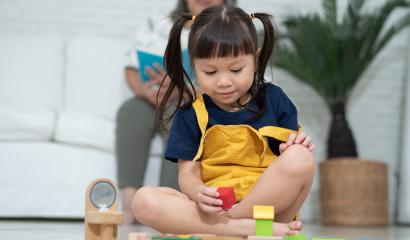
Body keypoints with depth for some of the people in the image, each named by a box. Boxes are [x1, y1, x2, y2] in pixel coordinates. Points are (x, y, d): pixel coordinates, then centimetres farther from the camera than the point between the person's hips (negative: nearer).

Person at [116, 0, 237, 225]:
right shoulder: (156, 26, 18)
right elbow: (131, 69, 10)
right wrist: (145, 91, -13)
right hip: (151, 103, 2)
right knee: (131, 111, -31)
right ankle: (129, 205, -39)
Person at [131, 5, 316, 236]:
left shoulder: (274, 100, 9)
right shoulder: (191, 115, 7)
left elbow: (292, 159, 11)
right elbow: (188, 173, 3)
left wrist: (297, 146, -14)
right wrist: (199, 193, -21)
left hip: (270, 204, 0)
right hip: (213, 210, 0)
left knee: (301, 158, -29)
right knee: (144, 201, -27)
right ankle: (245, 228, -32)